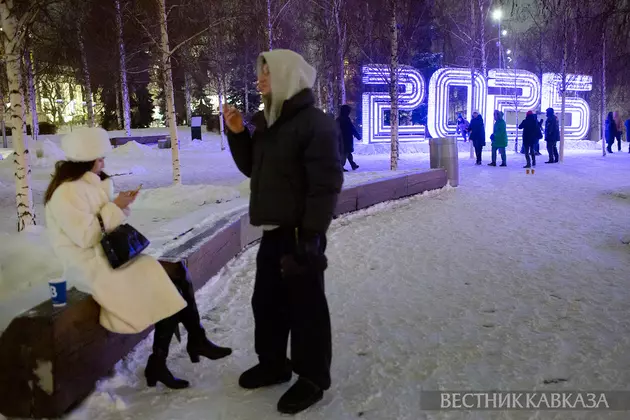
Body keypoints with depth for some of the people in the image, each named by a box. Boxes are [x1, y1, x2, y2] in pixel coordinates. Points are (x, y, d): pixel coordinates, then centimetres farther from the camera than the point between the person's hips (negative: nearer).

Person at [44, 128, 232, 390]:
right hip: (90, 267, -9)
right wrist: (114, 208, -14)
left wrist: (120, 207, -1)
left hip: (108, 256, 9)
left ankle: (196, 341, -1)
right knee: (169, 284, -16)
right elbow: (86, 236, -22)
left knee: (176, 274, -6)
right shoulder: (66, 193, -16)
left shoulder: (87, 186, 13)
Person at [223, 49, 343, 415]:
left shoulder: (316, 123, -15)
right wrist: (238, 134, 3)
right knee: (266, 301, 18)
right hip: (273, 231, 9)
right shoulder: (268, 120, 12)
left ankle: (312, 378, 20)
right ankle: (273, 363, 37)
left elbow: (326, 185, -19)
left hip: (300, 234, -9)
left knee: (305, 307, 4)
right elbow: (252, 168, 18)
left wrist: (312, 236, -22)